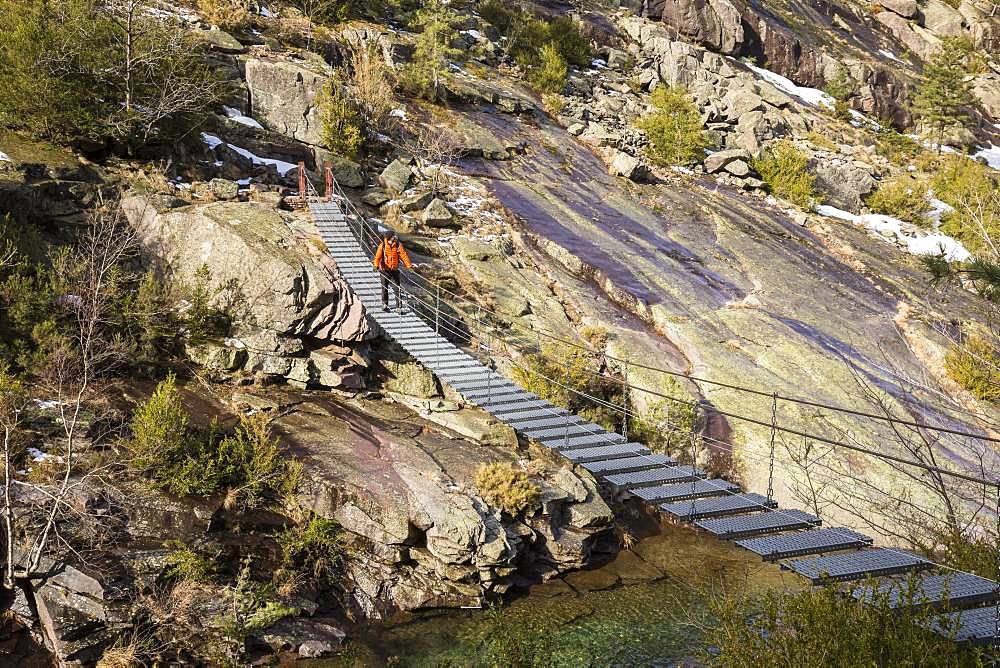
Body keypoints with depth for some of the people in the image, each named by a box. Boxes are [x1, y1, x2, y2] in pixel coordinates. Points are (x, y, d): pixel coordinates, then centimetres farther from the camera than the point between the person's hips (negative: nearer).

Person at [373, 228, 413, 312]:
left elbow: (404, 255, -6)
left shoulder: (398, 245, -3)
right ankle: (384, 304, 21)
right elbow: (378, 256, -12)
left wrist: (409, 265, -16)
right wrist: (376, 265, -28)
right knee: (384, 288, 8)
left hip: (394, 270, 0)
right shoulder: (382, 246, -6)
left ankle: (398, 306, 0)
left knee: (396, 288, -2)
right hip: (384, 270, 0)